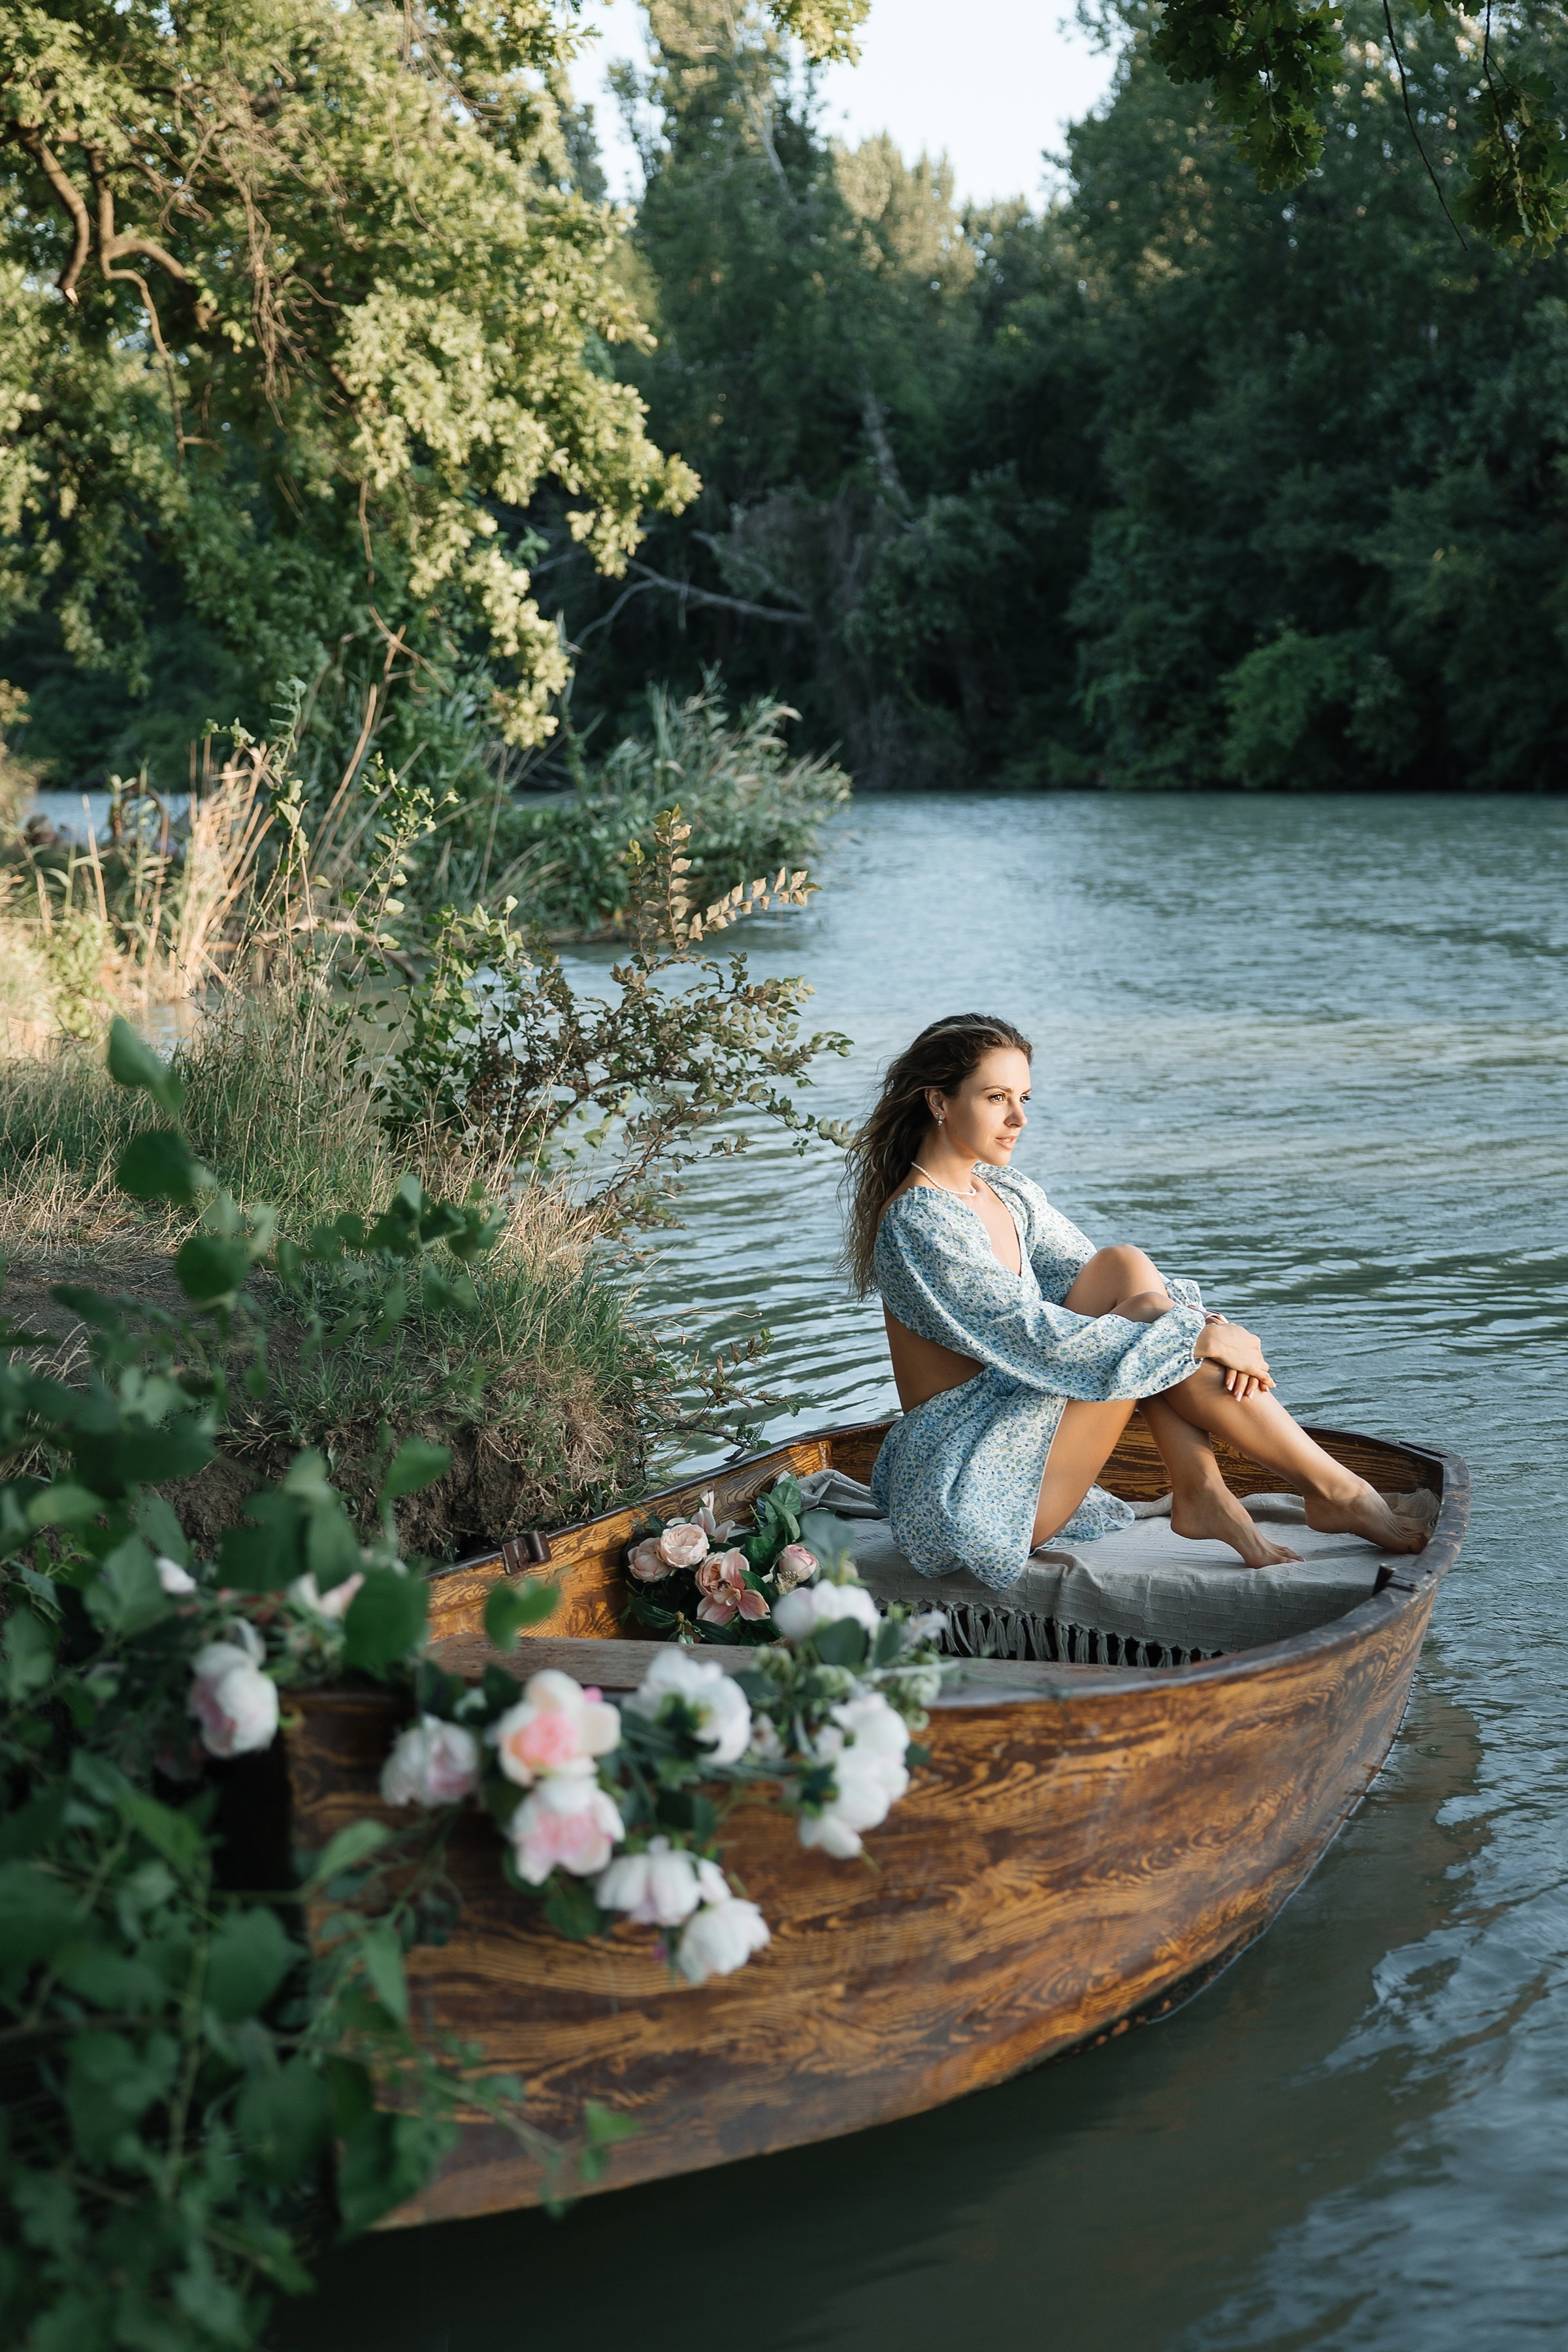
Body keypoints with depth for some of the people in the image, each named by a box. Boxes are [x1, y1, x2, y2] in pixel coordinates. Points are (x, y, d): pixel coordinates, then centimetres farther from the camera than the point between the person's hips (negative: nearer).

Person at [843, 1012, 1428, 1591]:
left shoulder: (1007, 1196, 11)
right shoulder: (918, 1222, -18)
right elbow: (1037, 1340, -23)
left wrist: (1207, 1322, -10)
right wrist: (1198, 1339, -19)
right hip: (960, 1493, -8)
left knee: (1123, 1267, -7)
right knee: (1148, 1308, -16)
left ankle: (1200, 1493, -13)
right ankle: (1333, 1491, -9)